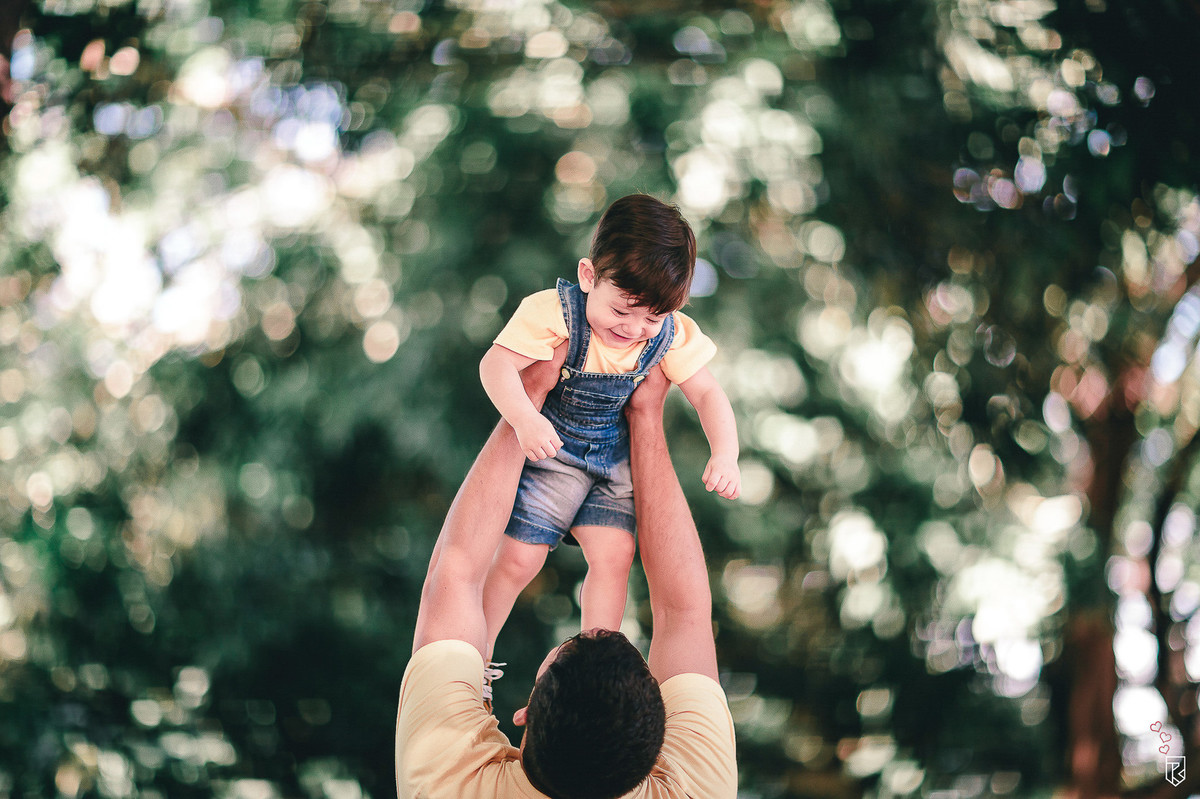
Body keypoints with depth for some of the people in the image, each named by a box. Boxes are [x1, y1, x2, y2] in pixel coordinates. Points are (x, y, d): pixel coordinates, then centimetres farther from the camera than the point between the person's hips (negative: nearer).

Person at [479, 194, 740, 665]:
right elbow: (497, 364, -29)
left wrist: (725, 454, -20)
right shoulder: (554, 312, -26)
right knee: (519, 559, -4)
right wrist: (524, 420, -45)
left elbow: (707, 393, -5)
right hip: (550, 449, -4)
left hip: (616, 455, 4)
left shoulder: (672, 335, -12)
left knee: (613, 555, -5)